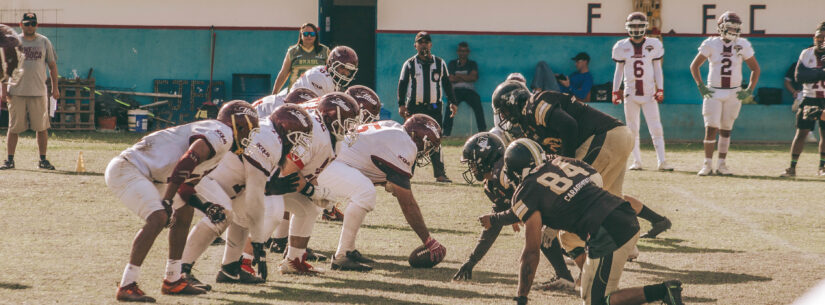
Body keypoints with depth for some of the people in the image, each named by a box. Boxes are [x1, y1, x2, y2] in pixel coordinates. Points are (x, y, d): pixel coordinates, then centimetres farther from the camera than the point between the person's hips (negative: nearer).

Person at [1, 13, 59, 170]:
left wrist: (55, 87, 5)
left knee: (42, 127, 0)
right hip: (16, 92, -1)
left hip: (38, 92, 1)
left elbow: (52, 65, 12)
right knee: (13, 127, 1)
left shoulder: (44, 42, 9)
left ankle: (43, 160, 8)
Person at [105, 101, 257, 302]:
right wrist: (167, 202, -28)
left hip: (147, 175, 11)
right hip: (126, 170, -11)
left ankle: (173, 281, 22)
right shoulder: (221, 134, -13)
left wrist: (206, 208, 3)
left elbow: (185, 187, 18)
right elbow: (185, 164, -27)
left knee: (184, 211, 19)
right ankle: (127, 287, -22)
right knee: (158, 218, -26)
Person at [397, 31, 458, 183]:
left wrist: (452, 102, 5)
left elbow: (447, 84, 14)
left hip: (434, 108, 1)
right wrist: (401, 105, -8)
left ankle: (439, 174, 2)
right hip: (414, 107, -1)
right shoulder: (409, 64, 5)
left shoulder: (440, 63, 10)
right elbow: (402, 85, 2)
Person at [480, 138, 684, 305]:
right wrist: (497, 218, 48)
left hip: (608, 236, -8)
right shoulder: (559, 162, 21)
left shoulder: (527, 191, -1)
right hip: (630, 221, 8)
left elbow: (532, 252, -1)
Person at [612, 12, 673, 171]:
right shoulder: (622, 47, 2)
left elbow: (657, 69, 6)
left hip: (649, 93, -1)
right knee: (632, 130, 4)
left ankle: (662, 161, -6)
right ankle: (637, 161, 11)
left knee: (656, 128, -6)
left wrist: (660, 90, -1)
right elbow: (619, 70, 8)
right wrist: (615, 91, 4)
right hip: (630, 93, 1)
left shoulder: (653, 45, 1)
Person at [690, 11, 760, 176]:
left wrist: (749, 91, 2)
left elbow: (755, 69, 10)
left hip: (733, 94, 2)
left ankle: (721, 164, 14)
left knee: (726, 130, 8)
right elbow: (694, 65, 5)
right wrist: (701, 87, -2)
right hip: (713, 92, -2)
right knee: (711, 128, -8)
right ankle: (707, 164, -3)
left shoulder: (742, 46, 0)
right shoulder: (711, 44, -4)